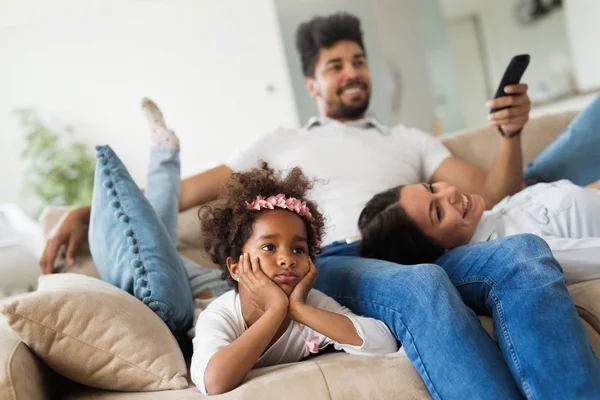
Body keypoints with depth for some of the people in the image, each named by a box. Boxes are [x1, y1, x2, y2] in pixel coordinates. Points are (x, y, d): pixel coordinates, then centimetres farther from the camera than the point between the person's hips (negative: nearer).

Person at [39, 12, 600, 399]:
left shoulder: (408, 141, 28)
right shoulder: (281, 144, 24)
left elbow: (491, 196, 20)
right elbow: (191, 189, 19)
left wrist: (510, 135, -1)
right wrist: (89, 212, 9)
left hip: (419, 255, 3)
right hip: (331, 265, -2)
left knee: (525, 254, -29)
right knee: (420, 285, -38)